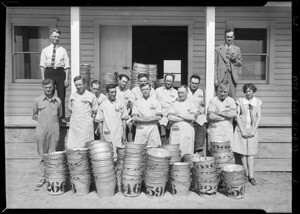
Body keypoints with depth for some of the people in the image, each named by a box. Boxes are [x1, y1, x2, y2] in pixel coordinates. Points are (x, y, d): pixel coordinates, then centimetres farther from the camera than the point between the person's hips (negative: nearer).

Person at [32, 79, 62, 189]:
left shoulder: (57, 100, 7)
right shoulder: (37, 100, 5)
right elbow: (34, 115, 14)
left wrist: (54, 121, 6)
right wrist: (42, 120, 3)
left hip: (54, 130, 0)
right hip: (41, 130, 0)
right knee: (42, 155, 6)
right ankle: (42, 177, 17)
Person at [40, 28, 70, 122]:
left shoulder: (63, 50, 9)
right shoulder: (45, 50, 9)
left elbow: (67, 66, 5)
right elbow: (42, 65, 5)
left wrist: (67, 79, -4)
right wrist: (43, 78, -4)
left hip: (60, 72, 0)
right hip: (49, 72, 0)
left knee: (61, 96, 1)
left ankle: (62, 117, 10)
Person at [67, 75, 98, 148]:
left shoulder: (91, 96, -2)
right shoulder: (72, 95, 10)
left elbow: (95, 110, 5)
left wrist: (90, 111, -6)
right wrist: (76, 111, 8)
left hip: (86, 126, -3)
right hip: (74, 125, 3)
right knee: (69, 147, 0)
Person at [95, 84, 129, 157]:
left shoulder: (120, 104, 4)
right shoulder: (103, 105, 1)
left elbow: (124, 120, 6)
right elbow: (100, 121, 2)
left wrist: (124, 134, 2)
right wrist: (101, 135, -2)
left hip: (119, 135, 1)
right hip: (108, 134, -1)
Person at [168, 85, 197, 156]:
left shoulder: (191, 104, 7)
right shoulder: (174, 103, 10)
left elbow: (192, 117, -9)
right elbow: (170, 117, -3)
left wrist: (178, 114, -5)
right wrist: (185, 119, -8)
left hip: (187, 132, -1)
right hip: (175, 130, 1)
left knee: (187, 154, -1)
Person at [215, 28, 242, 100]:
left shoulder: (237, 49, 14)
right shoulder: (218, 49, 8)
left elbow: (240, 63, 17)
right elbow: (215, 65, 4)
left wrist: (235, 59, -5)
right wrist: (215, 79, -4)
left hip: (233, 77, 2)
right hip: (221, 77, -1)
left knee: (232, 99, -2)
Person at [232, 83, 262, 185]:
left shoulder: (257, 101, 5)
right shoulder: (240, 101, 1)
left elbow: (259, 117, 3)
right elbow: (237, 116, -2)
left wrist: (254, 130, -6)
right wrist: (242, 130, -9)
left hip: (253, 129, 1)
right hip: (242, 129, 0)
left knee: (251, 153, 2)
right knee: (243, 152, 2)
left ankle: (251, 176, 4)